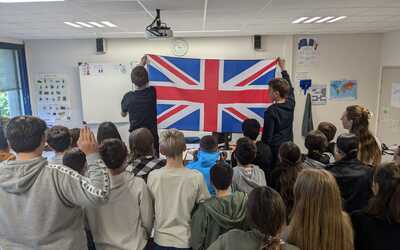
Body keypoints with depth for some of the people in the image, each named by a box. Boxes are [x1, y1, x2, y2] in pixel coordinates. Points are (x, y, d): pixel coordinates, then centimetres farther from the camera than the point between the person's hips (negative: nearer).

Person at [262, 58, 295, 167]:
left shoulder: (271, 111, -16)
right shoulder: (291, 104, 1)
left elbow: (267, 135, -14)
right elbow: (290, 88, 21)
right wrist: (283, 68, 30)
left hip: (275, 149, -6)